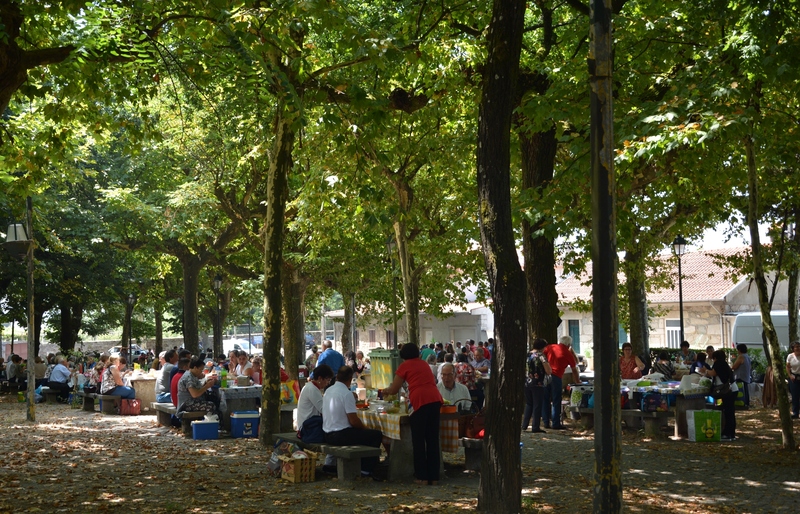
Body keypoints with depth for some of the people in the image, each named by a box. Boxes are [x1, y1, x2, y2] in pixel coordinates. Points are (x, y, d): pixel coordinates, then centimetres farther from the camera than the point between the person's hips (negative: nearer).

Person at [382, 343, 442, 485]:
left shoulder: (404, 366, 10)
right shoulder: (424, 364, 25)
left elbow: (394, 390, 13)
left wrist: (385, 390, 35)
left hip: (420, 401, -5)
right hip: (435, 399, 5)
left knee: (418, 441, 5)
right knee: (433, 439, 10)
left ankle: (422, 476, 6)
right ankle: (434, 476, 12)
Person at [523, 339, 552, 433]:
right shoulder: (541, 356, -10)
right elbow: (549, 371, -12)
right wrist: (547, 364, 6)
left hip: (527, 383, 6)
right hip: (538, 384, -6)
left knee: (528, 404, 17)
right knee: (537, 406, 1)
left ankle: (524, 426, 17)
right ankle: (535, 428, 2)